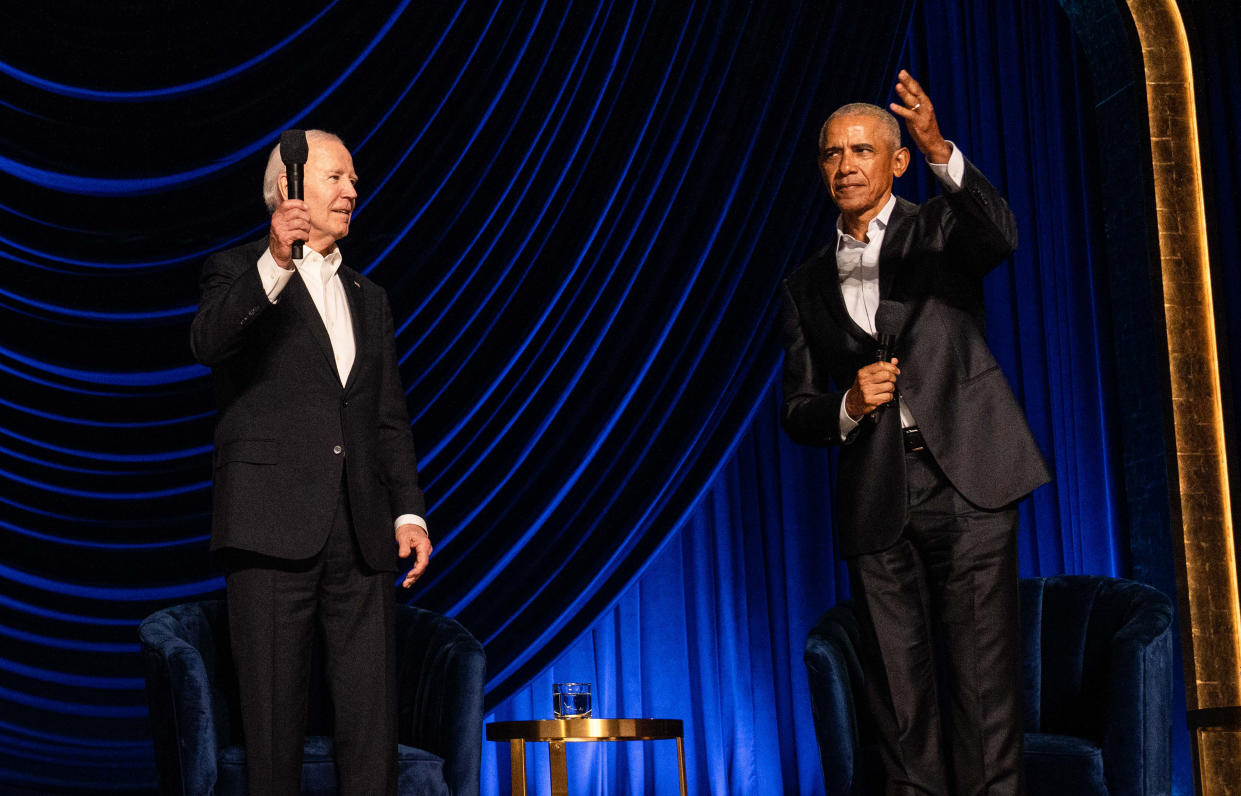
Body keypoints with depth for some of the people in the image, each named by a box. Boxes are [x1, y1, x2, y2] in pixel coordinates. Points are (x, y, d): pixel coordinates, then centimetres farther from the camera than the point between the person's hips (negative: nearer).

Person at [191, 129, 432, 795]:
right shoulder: (239, 272, 6)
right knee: (274, 712, -2)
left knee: (372, 717, 2)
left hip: (362, 532, 5)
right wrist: (274, 264, -31)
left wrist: (409, 512, 8)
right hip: (274, 525, -5)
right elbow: (208, 342, -17)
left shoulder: (368, 298, 23)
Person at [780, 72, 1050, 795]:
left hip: (966, 481, -3)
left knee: (984, 675, -6)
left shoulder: (940, 230, 10)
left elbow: (1000, 236, -15)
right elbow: (797, 411, 15)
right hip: (876, 503, 3)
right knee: (900, 691, 3)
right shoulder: (808, 285, 17)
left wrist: (941, 150, -30)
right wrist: (849, 405, -7)